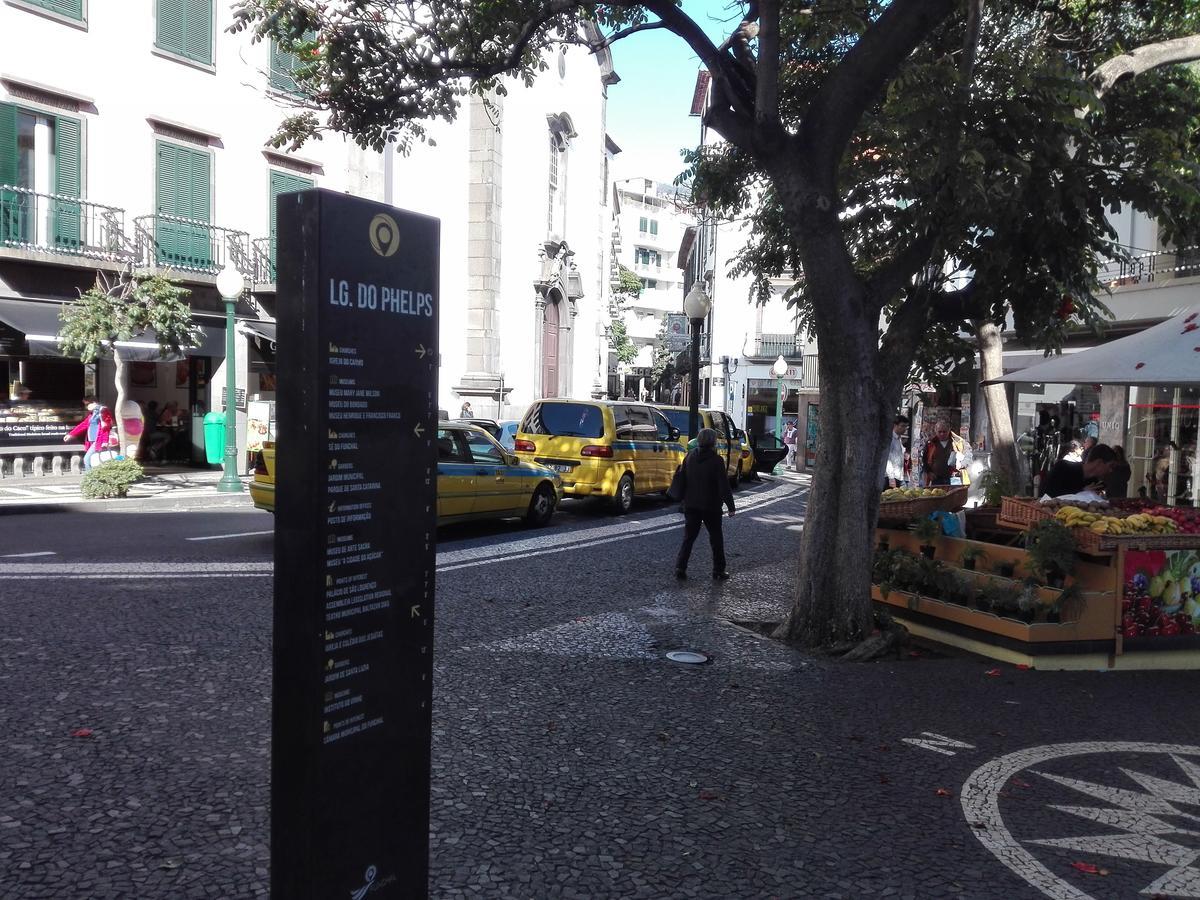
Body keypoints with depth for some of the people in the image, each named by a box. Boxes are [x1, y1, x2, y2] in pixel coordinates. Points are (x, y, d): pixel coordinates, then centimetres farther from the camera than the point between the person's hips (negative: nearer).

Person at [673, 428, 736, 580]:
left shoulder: (689, 458, 2)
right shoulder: (716, 460, -14)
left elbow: (681, 481, 8)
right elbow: (724, 486, -15)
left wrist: (681, 500, 18)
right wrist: (730, 506, -8)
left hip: (691, 505, 4)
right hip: (711, 506, -4)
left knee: (688, 536, 10)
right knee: (716, 538, 10)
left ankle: (680, 567, 2)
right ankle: (719, 571, 15)